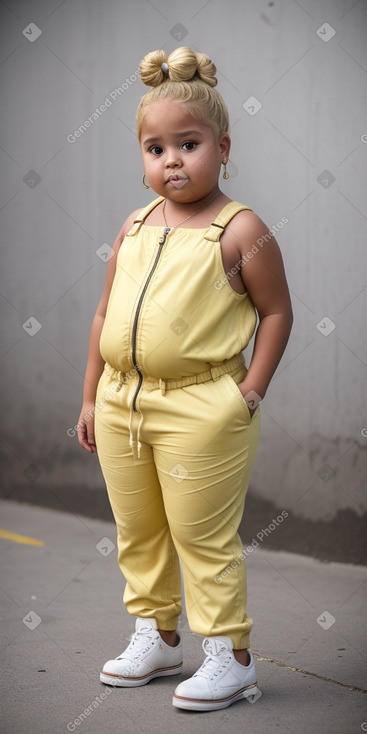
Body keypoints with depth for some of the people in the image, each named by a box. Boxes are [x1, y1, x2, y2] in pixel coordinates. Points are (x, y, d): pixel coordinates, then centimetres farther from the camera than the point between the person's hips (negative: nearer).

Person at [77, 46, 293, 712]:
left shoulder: (240, 230, -8)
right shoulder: (135, 227, 9)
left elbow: (276, 311, -5)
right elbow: (106, 314, 13)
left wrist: (250, 391, -12)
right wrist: (91, 397, 13)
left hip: (200, 408, -6)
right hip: (122, 403, 7)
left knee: (203, 537, 0)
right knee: (136, 532, 17)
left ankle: (230, 656, 13)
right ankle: (156, 636, 34)